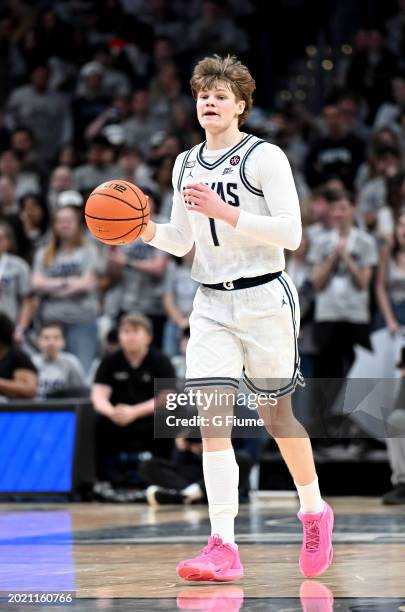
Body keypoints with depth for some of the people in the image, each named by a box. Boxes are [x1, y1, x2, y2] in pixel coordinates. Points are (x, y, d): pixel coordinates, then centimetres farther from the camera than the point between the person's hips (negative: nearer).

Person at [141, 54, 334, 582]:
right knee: (211, 417, -9)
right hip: (211, 304, 5)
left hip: (265, 299, -5)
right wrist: (144, 230, -2)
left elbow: (291, 233, -14)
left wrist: (225, 212, -23)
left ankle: (315, 511, 33)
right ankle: (223, 548, -12)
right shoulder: (186, 164, 13)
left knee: (276, 414, 7)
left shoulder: (265, 157, -7)